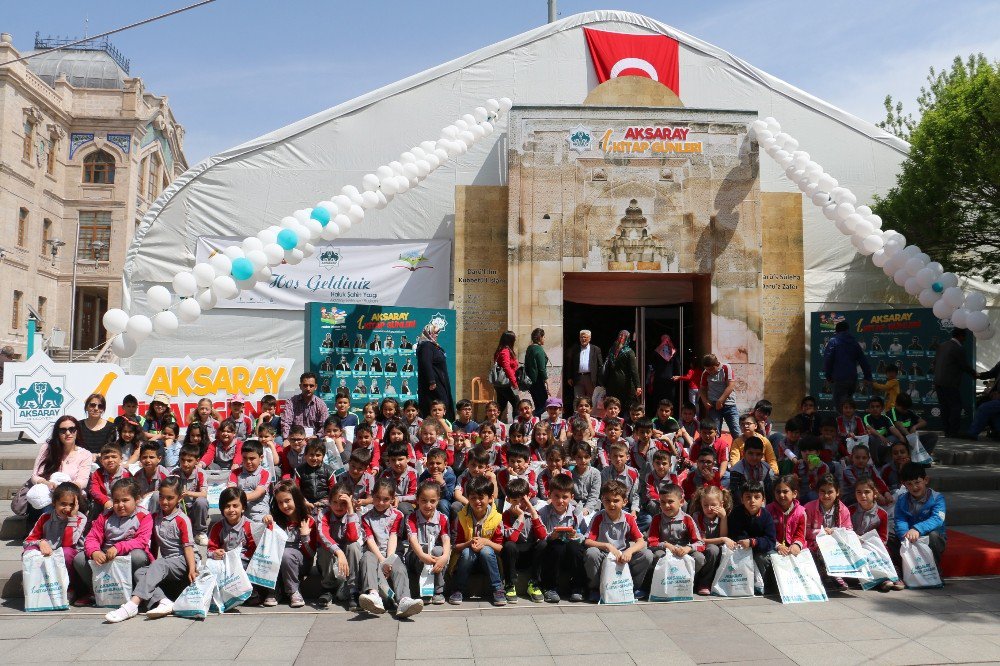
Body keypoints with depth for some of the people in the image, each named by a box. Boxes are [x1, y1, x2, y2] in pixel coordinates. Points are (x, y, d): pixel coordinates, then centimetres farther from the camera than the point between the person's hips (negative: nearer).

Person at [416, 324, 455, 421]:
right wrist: (431, 381, -28)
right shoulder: (426, 346, -15)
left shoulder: (432, 346, 18)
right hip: (435, 384, -11)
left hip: (440, 383, 11)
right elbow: (426, 364, -25)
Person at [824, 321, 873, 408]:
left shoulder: (833, 342, -1)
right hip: (853, 378, 5)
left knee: (839, 404, -1)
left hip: (840, 379, -5)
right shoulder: (854, 342, 13)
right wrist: (868, 377, 17)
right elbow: (863, 361, 12)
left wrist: (828, 376, -2)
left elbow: (827, 360, -12)